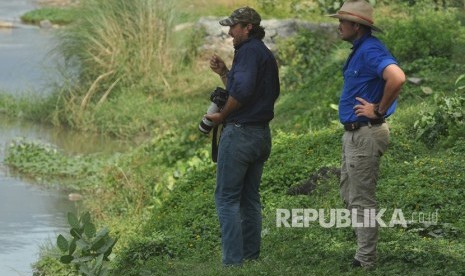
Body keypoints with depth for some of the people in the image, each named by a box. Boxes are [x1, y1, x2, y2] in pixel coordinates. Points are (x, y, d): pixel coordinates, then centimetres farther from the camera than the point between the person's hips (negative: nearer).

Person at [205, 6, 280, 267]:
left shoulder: (249, 50, -13)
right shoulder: (267, 55, 17)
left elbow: (242, 91, -27)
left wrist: (222, 115, -14)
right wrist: (224, 72, 14)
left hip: (240, 132, -9)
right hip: (262, 134, 9)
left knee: (227, 198, -5)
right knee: (250, 198, 13)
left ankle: (233, 262, -9)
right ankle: (251, 257, 15)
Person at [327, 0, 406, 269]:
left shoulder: (370, 50, -19)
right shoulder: (359, 50, 13)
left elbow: (397, 78, -36)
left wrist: (380, 110, -24)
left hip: (366, 134, -11)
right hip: (354, 133, 11)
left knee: (362, 200, -4)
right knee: (350, 195, 17)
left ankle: (366, 261, 2)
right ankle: (365, 254, 23)